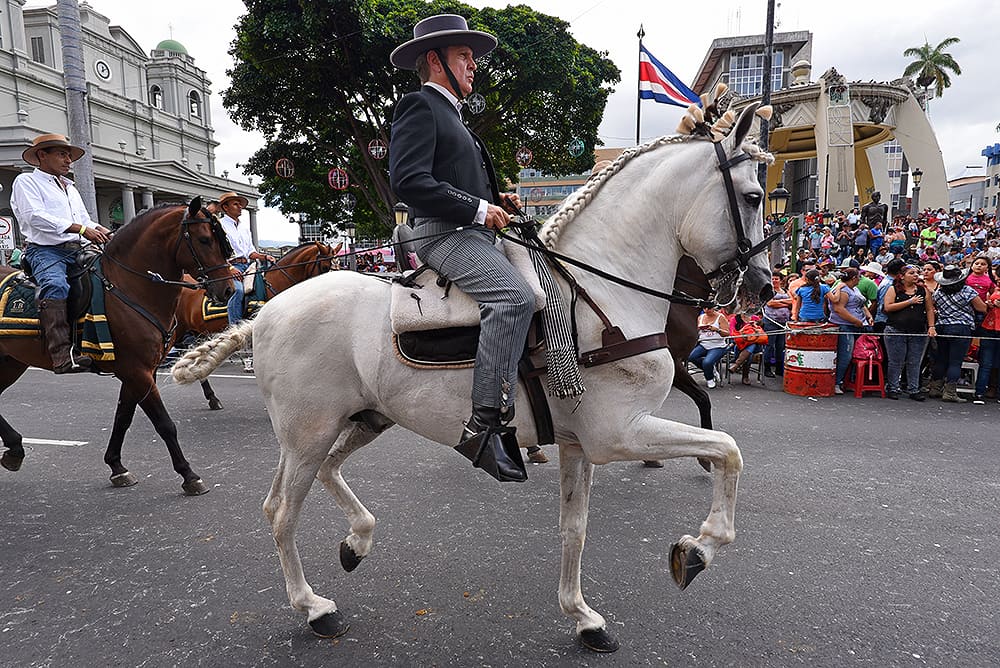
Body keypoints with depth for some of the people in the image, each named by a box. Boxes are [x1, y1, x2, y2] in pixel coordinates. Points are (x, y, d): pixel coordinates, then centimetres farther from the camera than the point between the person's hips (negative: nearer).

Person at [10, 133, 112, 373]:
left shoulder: (70, 187, 30)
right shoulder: (26, 181, 7)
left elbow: (85, 219, 25)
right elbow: (36, 216, -10)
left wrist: (100, 231, 0)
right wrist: (81, 229, -20)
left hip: (77, 251, 8)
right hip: (45, 250, -8)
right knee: (55, 285, -35)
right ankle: (62, 355, -47)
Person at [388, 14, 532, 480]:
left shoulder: (449, 114, 29)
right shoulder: (419, 106, -2)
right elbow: (408, 181, -17)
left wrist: (497, 201, 15)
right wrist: (478, 209, -16)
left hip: (472, 233, 11)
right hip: (446, 235, -11)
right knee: (514, 297, -31)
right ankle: (484, 423, -31)